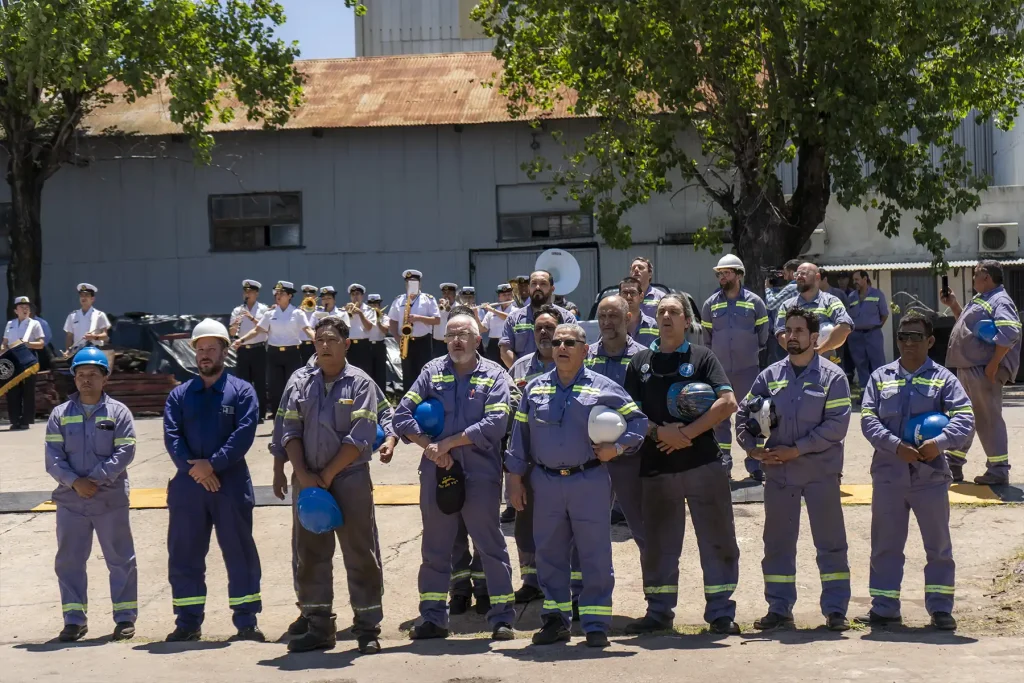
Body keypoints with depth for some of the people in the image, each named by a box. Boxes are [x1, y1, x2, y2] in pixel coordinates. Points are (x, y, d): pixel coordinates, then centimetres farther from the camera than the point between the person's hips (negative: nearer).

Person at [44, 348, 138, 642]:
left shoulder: (118, 412, 0)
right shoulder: (60, 414, 6)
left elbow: (124, 452, -8)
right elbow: (53, 456, -2)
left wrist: (96, 479, -17)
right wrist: (75, 482, -17)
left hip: (111, 499, -2)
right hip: (70, 499, 2)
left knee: (120, 559, 4)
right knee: (68, 560, 6)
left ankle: (125, 617, 12)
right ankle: (74, 619, 15)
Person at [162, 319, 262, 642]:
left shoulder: (242, 391, 4)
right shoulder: (180, 395, 12)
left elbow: (244, 434, -9)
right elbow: (171, 436, 0)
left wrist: (213, 464, -17)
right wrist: (193, 468, -16)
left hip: (231, 483, -3)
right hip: (187, 484, 3)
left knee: (240, 554, 2)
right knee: (184, 555, 6)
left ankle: (246, 622, 8)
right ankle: (188, 623, 15)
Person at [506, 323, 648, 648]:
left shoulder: (602, 388, 1)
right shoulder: (535, 388, 9)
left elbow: (637, 420, 5)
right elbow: (520, 434, 12)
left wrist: (617, 447, -10)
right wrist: (516, 478, 8)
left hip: (589, 481, -3)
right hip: (545, 483, 3)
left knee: (596, 556, 0)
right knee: (549, 554, 9)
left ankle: (596, 624, 8)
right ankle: (555, 619, 20)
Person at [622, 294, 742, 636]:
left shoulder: (702, 357, 4)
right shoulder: (640, 363, 11)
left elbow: (728, 403, -7)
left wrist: (687, 433, -13)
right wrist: (659, 432, -11)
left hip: (703, 462, -2)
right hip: (656, 466, 2)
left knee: (717, 540, 1)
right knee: (657, 543, 8)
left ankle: (721, 612, 9)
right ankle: (659, 611, 19)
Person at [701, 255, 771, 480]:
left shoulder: (754, 302, -2)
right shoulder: (711, 304, 3)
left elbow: (763, 332, 8)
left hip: (748, 368, -2)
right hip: (719, 370, 2)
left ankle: (754, 465, 9)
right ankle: (722, 466, 13)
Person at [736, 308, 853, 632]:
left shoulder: (832, 376, -4)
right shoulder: (770, 375, 8)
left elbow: (837, 424, -12)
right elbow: (743, 414, 11)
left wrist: (797, 449, -16)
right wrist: (752, 447, -6)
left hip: (820, 471, -4)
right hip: (777, 472, 4)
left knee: (830, 542, 3)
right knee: (777, 543, 9)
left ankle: (836, 609, 10)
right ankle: (779, 608, 18)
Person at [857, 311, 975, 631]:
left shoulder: (943, 379, 2)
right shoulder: (880, 377, 7)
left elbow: (965, 417, -8)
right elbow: (868, 419, -2)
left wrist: (941, 442, -25)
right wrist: (896, 446, -17)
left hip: (930, 475, -1)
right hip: (888, 475, 1)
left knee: (938, 545, 6)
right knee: (885, 545, 9)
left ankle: (940, 608, 17)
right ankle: (884, 608, 19)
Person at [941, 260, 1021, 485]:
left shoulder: (999, 301, -14)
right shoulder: (981, 299, 18)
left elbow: (1009, 334, -27)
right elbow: (967, 325, 33)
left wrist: (993, 365, -25)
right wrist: (953, 305, 21)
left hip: (983, 371, -11)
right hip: (967, 369, 11)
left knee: (988, 419, -5)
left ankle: (999, 470, 3)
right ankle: (953, 466, 24)